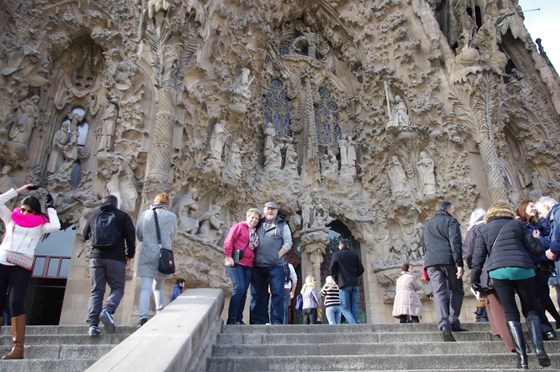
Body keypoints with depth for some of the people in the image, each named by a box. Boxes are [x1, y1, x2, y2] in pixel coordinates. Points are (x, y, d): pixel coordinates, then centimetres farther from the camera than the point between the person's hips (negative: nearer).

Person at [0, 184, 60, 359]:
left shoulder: (39, 225, 9)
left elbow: (55, 226, -8)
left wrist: (50, 208, 4)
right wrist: (18, 190, 10)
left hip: (22, 267, -3)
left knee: (15, 303, -12)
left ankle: (18, 347, -12)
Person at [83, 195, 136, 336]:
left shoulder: (94, 214, 13)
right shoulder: (123, 216, 4)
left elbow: (85, 235, 21)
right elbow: (131, 236, -3)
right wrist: (130, 254, 9)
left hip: (96, 257, 3)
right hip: (116, 258, -3)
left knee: (96, 291, 5)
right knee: (117, 288, 6)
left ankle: (93, 324, -5)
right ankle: (107, 310, -22)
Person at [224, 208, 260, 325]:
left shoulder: (255, 232, 20)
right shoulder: (239, 226, 0)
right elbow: (228, 241, -7)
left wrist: (255, 260, 12)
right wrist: (229, 257, -13)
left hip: (248, 265, 7)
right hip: (236, 263, -7)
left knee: (244, 291, 6)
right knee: (239, 288, -15)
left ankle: (239, 319, 13)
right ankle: (232, 319, -8)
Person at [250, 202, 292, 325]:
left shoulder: (282, 225, 7)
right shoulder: (258, 224, 16)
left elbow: (288, 243, 3)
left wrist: (279, 255, -9)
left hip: (275, 266, -3)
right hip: (258, 266, 3)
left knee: (277, 293, -5)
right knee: (257, 294, 6)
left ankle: (277, 321, 1)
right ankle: (258, 321, 14)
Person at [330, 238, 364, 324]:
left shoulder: (336, 255, 3)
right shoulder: (354, 254, 12)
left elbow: (332, 270, -2)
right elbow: (361, 269, 8)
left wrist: (337, 282, 10)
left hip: (344, 284, -4)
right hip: (354, 284, 4)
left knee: (345, 308, -3)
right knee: (354, 307, 6)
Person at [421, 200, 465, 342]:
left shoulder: (427, 225, 25)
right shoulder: (451, 220, 5)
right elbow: (455, 243, -7)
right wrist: (459, 264, -12)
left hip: (431, 261, 4)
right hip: (448, 259, -4)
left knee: (439, 293, -4)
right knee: (456, 291, 10)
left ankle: (444, 326, -18)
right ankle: (453, 322, 2)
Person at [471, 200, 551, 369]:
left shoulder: (483, 229, 13)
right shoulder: (518, 224, 13)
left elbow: (478, 256, 6)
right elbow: (536, 248, 10)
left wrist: (474, 279, 11)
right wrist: (542, 247, 33)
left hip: (498, 271, 0)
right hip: (522, 268, 0)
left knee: (511, 314, 5)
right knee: (531, 310, 14)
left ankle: (522, 357, -3)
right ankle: (539, 347, -5)